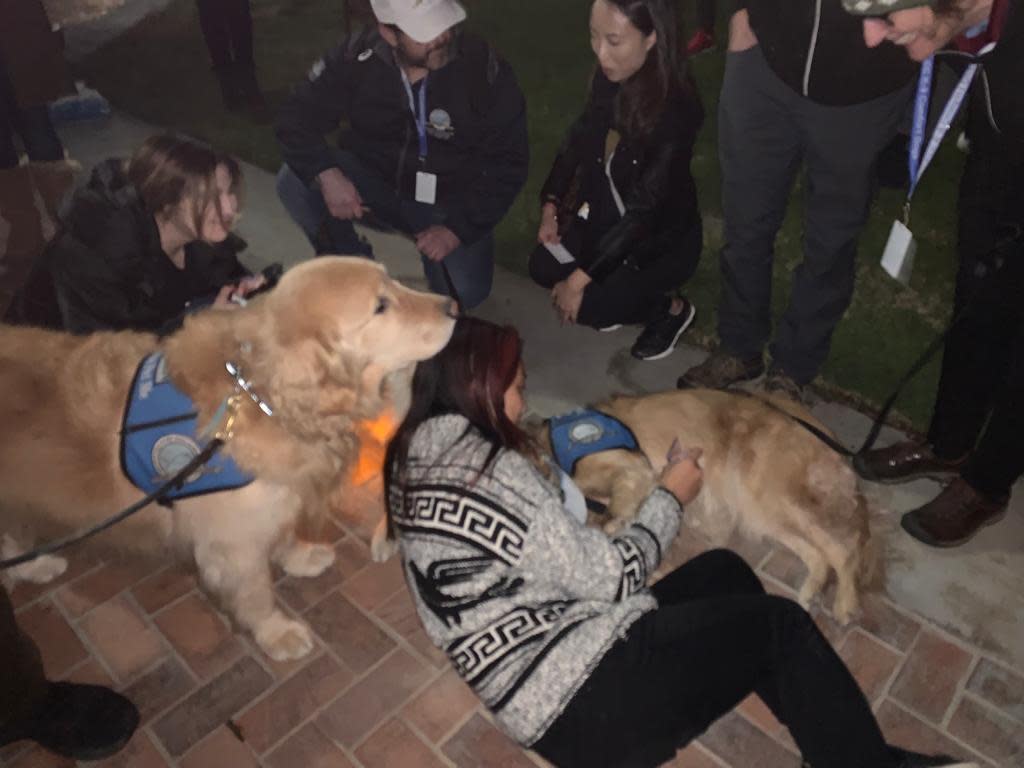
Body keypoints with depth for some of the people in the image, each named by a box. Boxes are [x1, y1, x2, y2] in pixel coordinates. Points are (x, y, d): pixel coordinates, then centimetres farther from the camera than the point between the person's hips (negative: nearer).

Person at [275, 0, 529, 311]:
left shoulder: (485, 69, -19)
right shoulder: (357, 56, -15)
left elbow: (508, 163, -14)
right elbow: (296, 118, -11)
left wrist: (458, 228, -23)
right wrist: (326, 173, -32)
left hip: (450, 201, -1)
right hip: (375, 181, 2)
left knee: (464, 291, -22)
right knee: (294, 182, -22)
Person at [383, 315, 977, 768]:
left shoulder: (418, 461, 6)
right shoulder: (492, 472, -22)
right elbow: (611, 577, -15)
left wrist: (546, 470, 9)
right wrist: (672, 497, -1)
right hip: (587, 699, -9)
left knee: (725, 571, 16)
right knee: (781, 625, -1)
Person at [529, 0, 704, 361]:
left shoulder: (676, 111, -30)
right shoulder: (609, 79, -12)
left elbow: (644, 209, -30)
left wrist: (580, 278, -29)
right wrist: (550, 205, -1)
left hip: (662, 236, -6)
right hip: (607, 216, 6)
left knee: (584, 305, -16)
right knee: (543, 267, -6)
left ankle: (671, 311, 9)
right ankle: (616, 288, 17)